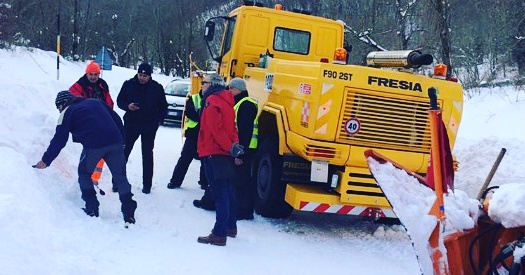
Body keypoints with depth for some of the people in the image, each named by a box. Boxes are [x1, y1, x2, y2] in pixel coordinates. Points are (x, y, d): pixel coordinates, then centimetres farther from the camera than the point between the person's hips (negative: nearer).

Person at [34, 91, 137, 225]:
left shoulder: (67, 112, 12)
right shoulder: (95, 102, 24)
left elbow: (59, 140, 8)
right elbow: (117, 119, 21)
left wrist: (45, 160, 14)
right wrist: (121, 140, 24)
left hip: (93, 146, -4)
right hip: (115, 142, 4)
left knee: (84, 174, 20)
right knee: (120, 177, 11)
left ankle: (92, 209, 16)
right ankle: (129, 214, 10)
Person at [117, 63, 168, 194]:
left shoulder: (157, 87, -2)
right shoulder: (128, 84, -2)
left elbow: (163, 106, 6)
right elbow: (120, 101, 6)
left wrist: (159, 120, -6)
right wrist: (127, 106, -15)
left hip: (149, 126, 0)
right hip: (131, 124, 0)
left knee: (147, 154, 7)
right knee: (123, 151, 1)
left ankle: (147, 184, 15)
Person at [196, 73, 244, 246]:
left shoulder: (212, 101, -13)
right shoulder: (226, 101, 16)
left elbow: (216, 129, -21)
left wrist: (230, 147, -18)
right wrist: (234, 144, 6)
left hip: (214, 154, -9)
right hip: (225, 154, 9)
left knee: (220, 194, -10)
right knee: (227, 191, 17)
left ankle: (219, 235, -8)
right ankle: (230, 227, 28)